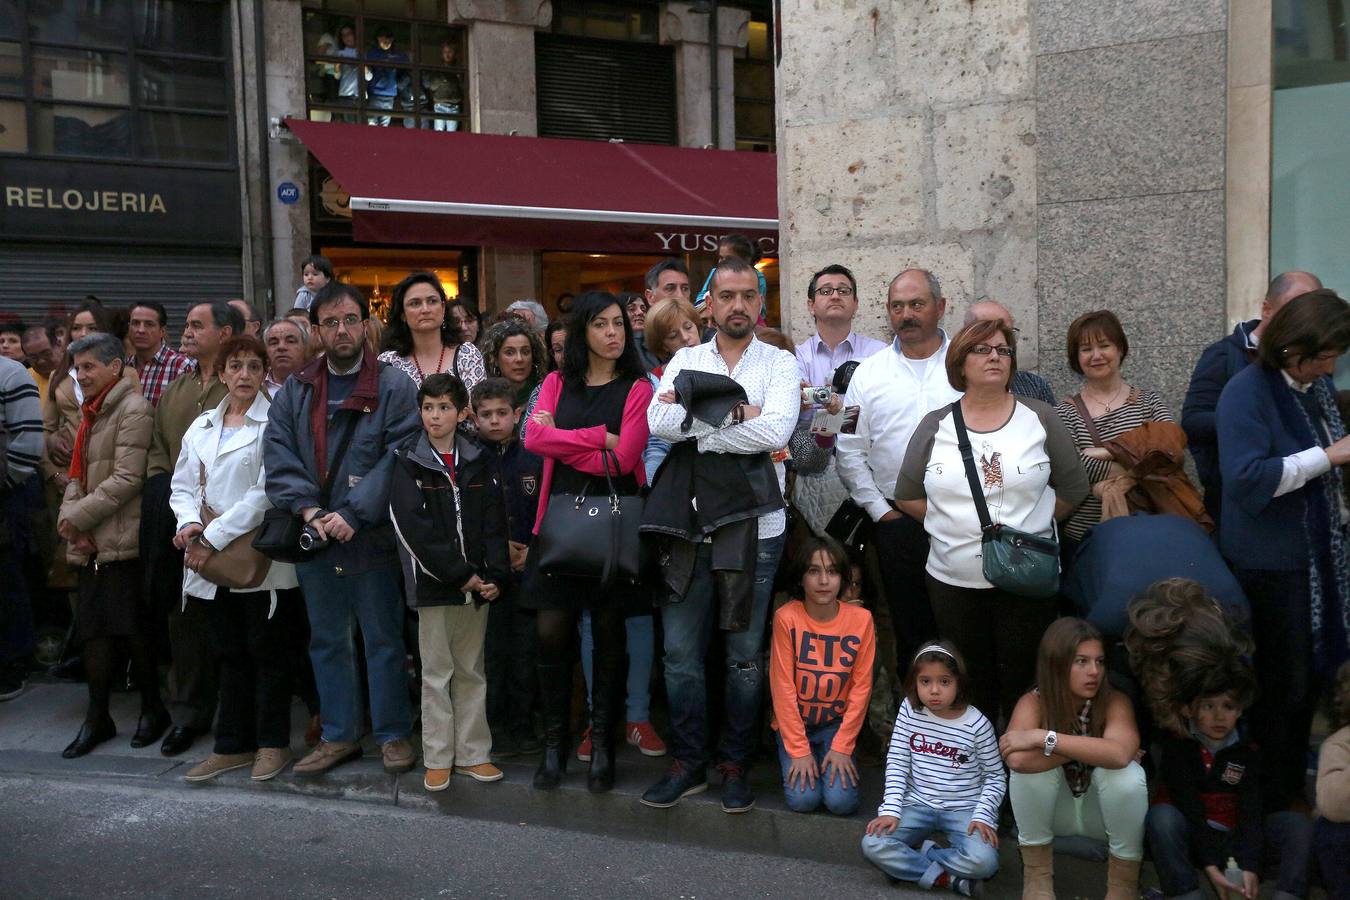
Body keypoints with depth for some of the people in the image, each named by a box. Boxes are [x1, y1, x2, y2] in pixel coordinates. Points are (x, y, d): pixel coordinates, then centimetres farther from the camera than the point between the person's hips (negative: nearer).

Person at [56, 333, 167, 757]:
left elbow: (127, 478, -16)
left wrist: (79, 516, -13)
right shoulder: (90, 412, 18)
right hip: (89, 543, 8)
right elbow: (77, 474, 16)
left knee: (132, 628, 0)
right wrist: (69, 517, -1)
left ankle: (152, 709, 16)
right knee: (93, 628, 9)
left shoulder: (132, 409, -10)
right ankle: (97, 717, 18)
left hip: (121, 542, -8)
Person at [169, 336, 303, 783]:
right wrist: (190, 523, -6)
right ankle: (232, 746, 22)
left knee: (267, 653, 5)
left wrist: (214, 538, -14)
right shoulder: (201, 427, 13)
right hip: (211, 563, 6)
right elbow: (183, 486, 15)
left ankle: (272, 743, 17)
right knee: (228, 655, 13)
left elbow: (267, 493, -15)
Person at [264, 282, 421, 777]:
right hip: (313, 537, 5)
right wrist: (309, 510, -12)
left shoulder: (395, 387, -4)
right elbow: (278, 458, 2)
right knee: (326, 641, 14)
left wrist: (354, 514, -19)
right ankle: (339, 735, 27)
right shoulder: (294, 392, 10)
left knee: (383, 640, 5)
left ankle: (393, 734, 19)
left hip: (372, 537, -4)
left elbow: (398, 458, -12)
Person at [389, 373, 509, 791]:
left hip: (477, 584, 3)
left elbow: (494, 522, 5)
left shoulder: (478, 461, 7)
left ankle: (472, 753, 20)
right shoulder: (408, 462, -2)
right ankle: (438, 759, 14)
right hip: (433, 583, -3)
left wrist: (495, 576, -8)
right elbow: (413, 528, -11)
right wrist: (461, 575, -14)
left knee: (472, 671, 11)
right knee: (436, 673, 4)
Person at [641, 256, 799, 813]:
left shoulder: (779, 364, 2)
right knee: (680, 653, 6)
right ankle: (687, 764, 22)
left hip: (754, 526, -2)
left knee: (745, 655, 7)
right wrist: (734, 413, -14)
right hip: (689, 523, 2)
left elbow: (775, 431, -17)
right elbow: (659, 422, -9)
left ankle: (735, 766, 23)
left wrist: (696, 424, -12)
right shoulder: (684, 361, 8)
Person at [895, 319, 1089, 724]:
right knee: (971, 687, 12)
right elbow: (907, 496, 7)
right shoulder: (935, 426, 4)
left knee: (1024, 685, 5)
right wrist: (953, 523, 1)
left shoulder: (1040, 419, 2)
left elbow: (1072, 489, 6)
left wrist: (1029, 525, 1)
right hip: (953, 581, 1)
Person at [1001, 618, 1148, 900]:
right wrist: (1089, 750, -33)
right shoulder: (1034, 702, -20)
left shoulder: (1115, 702, -20)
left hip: (1102, 812, 0)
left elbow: (1119, 754, -42)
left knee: (1126, 773, -31)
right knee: (1032, 764, -30)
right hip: (1052, 812, 0)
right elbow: (1018, 760, -39)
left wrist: (1044, 738, -41)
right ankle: (1037, 874, -10)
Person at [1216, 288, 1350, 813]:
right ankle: (1272, 804, 15)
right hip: (1270, 564, -8)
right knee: (1282, 684, 0)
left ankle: (1294, 785, 30)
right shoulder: (1248, 391, -17)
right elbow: (1247, 478, -28)